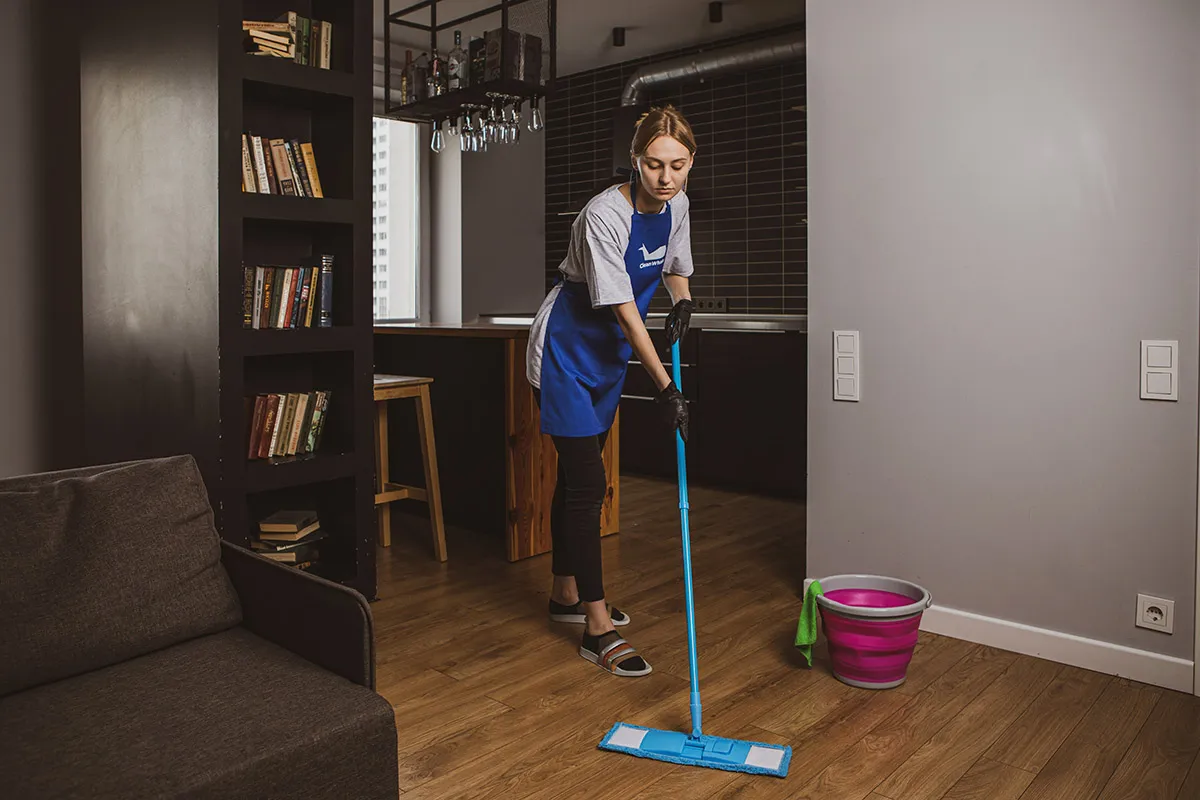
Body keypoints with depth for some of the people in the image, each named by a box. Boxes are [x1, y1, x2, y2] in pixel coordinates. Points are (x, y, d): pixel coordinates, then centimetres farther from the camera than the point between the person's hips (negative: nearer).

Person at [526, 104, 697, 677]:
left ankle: (566, 593, 31)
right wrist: (666, 387, -29)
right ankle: (597, 627, -3)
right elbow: (623, 311, -28)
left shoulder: (675, 205, -3)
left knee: (577, 475, 16)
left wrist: (681, 300, -9)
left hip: (609, 354, 8)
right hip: (566, 352, -8)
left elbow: (675, 267, 15)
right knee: (587, 483, -10)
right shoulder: (603, 216, -27)